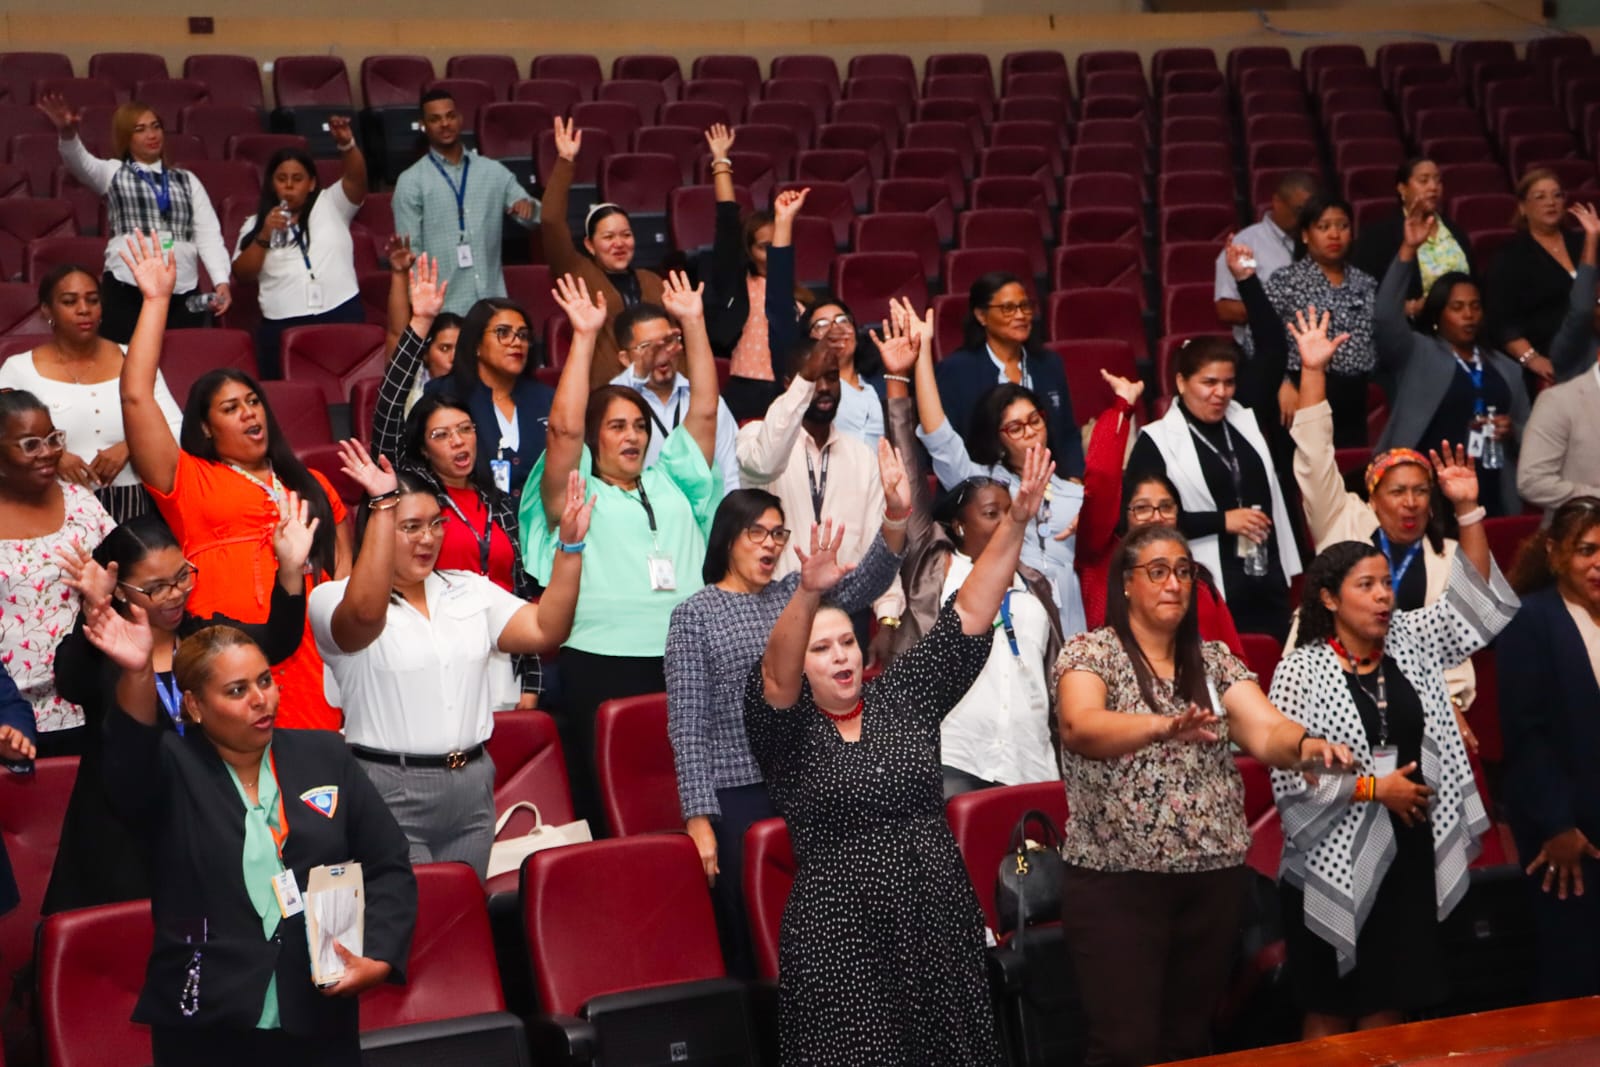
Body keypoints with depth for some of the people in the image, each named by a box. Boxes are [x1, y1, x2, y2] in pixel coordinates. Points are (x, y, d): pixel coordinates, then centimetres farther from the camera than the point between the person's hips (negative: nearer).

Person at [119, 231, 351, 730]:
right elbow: (136, 398, 4)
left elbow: (343, 568, 24)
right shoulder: (188, 481, 13)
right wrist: (156, 300, 7)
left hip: (313, 662, 3)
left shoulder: (312, 486, 25)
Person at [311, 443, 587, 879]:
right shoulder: (334, 600, -6)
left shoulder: (468, 590, 11)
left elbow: (545, 630, 2)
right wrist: (382, 506, -32)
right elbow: (366, 611, -30)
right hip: (390, 792, -5)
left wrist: (570, 546, -8)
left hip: (472, 789, 5)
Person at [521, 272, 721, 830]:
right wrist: (584, 336, -8)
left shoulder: (670, 484, 20)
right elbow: (564, 428, -8)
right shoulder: (576, 493, 7)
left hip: (683, 660, 4)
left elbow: (704, 411, 14)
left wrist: (693, 323, 11)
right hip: (602, 664, -4)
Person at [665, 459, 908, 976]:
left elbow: (866, 584, -3)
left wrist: (897, 516, -20)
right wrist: (698, 816, -11)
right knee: (751, 944, -2)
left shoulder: (795, 592, 14)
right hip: (737, 797, -4)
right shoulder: (694, 614, 1)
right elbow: (687, 725, -4)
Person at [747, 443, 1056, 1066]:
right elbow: (775, 674, -22)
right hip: (839, 945, -4)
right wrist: (808, 595, -40)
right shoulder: (786, 731, -1)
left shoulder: (904, 696, 9)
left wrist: (1015, 523, -6)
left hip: (942, 927, 4)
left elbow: (969, 614, 3)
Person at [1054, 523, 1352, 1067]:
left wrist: (1306, 744, -29)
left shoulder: (1214, 660, 10)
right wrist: (1163, 726, -44)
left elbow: (1266, 730, -5)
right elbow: (1079, 727, -26)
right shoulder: (1089, 653, -5)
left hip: (1214, 879, 5)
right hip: (1116, 879, -5)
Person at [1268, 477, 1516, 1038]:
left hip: (1409, 855, 5)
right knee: (1331, 1015, 5)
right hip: (1336, 864, -4)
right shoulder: (1300, 671, -10)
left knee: (1388, 1011, 10)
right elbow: (1290, 775, -15)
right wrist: (1374, 787, -13)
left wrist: (1468, 510, -9)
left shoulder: (1409, 641, 5)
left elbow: (1476, 602, 0)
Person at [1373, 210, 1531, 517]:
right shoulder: (1416, 354, 6)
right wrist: (1408, 251, -19)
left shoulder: (1505, 368, 20)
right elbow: (1387, 316, -12)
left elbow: (1527, 435, 24)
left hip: (1490, 496, 4)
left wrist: (1511, 431, -1)